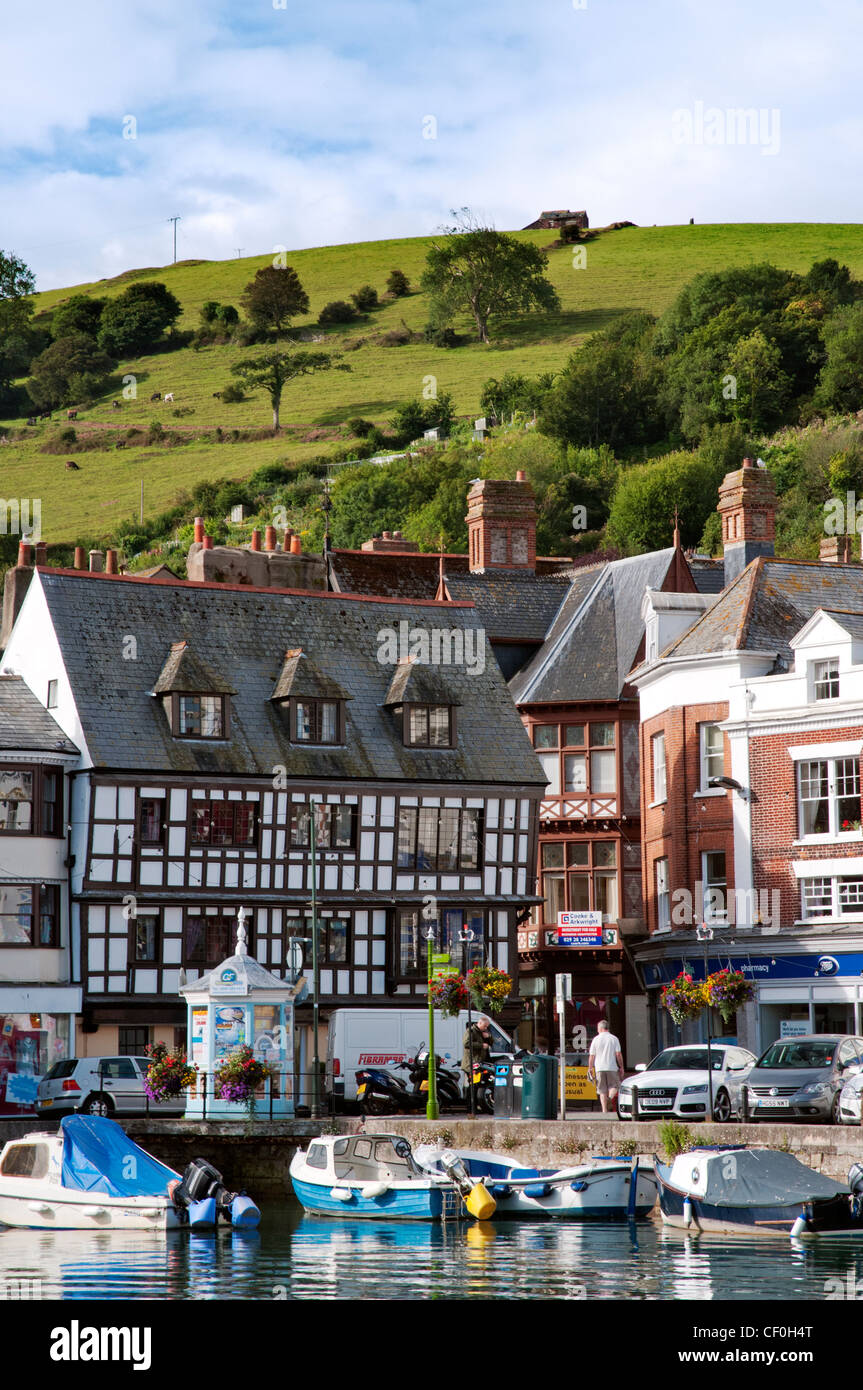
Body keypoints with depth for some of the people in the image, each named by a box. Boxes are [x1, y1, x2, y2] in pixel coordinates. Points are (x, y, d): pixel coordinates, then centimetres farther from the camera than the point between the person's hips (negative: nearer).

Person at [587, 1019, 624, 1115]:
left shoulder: (596, 1040, 3)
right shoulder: (613, 1039, 2)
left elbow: (592, 1056, 2)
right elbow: (618, 1054, -2)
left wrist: (590, 1068, 9)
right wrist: (621, 1067, 5)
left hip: (599, 1068, 1)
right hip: (612, 1067, -1)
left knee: (602, 1090, 6)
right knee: (614, 1085, 7)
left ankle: (604, 1110, -1)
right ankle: (611, 1096, -25)